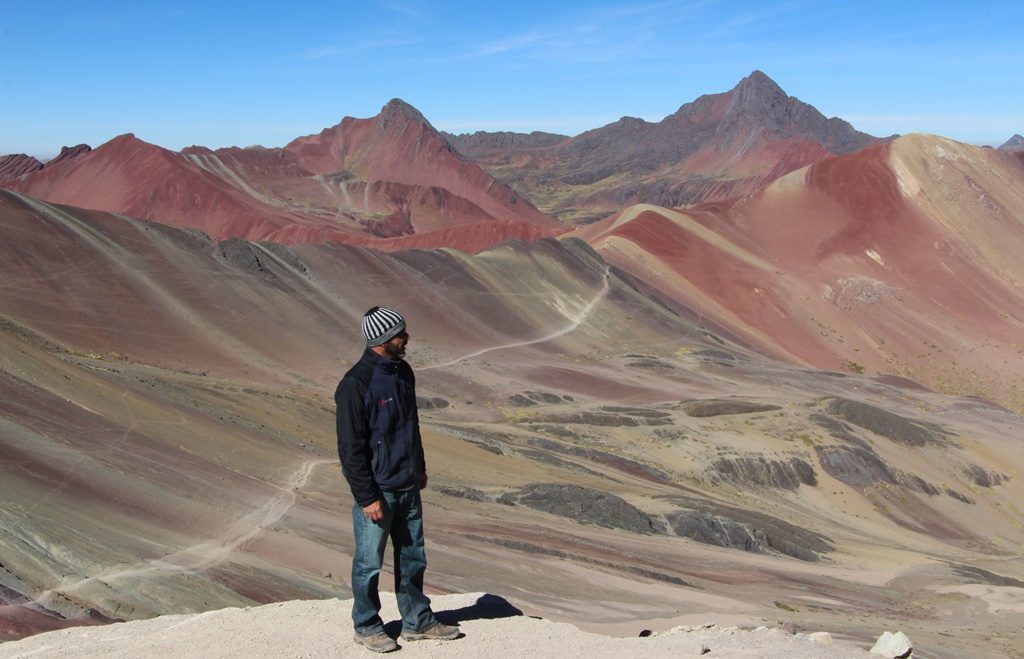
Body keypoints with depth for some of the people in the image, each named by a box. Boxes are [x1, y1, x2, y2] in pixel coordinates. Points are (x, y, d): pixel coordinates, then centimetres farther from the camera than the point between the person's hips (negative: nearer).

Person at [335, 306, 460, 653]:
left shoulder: (403, 371, 5)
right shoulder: (355, 384, -20)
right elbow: (350, 448, -18)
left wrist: (419, 467, 20)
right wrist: (367, 497, -17)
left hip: (408, 488, 7)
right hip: (377, 491, -7)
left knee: (412, 557, 16)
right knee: (369, 563, 8)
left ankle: (418, 620, 30)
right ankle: (367, 626, 25)